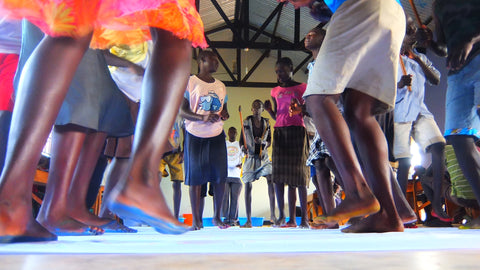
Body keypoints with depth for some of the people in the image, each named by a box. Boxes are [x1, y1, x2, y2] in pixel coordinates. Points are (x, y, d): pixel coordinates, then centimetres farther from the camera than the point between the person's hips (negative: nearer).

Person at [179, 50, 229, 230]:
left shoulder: (220, 86, 16)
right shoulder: (190, 82, 0)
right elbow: (182, 111, -7)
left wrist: (224, 115, -4)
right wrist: (203, 117, -23)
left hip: (217, 136, 4)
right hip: (195, 135, -4)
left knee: (220, 176, 0)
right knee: (195, 177, -1)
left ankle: (217, 217, 14)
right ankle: (196, 219, 10)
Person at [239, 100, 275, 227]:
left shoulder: (266, 123, 8)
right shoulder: (246, 122, 3)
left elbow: (270, 142, 11)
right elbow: (241, 140, 5)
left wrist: (262, 142, -11)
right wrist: (243, 147, -16)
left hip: (263, 156, 2)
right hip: (250, 156, -1)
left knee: (271, 180, -16)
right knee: (248, 186, -4)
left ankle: (272, 215, -7)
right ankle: (248, 220, 1)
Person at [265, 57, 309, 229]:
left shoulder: (301, 88, 8)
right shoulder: (275, 91, 19)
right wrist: (269, 110, 2)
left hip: (296, 131, -3)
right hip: (280, 131, 4)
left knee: (298, 173, -7)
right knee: (279, 173, -5)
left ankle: (304, 217, -4)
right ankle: (282, 215, 0)